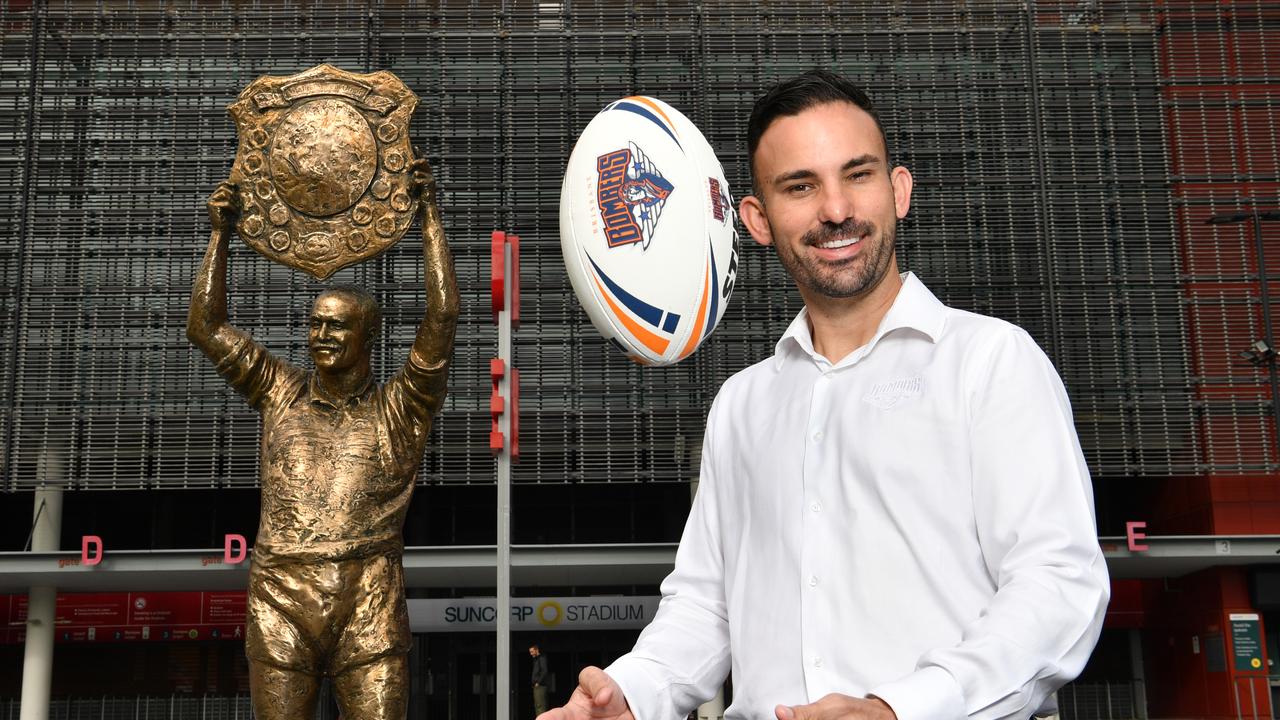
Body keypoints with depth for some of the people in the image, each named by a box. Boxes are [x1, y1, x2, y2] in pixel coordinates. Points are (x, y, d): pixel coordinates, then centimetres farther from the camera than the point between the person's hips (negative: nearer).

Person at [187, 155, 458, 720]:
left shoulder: (398, 408, 8)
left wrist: (429, 212, 2)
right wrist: (220, 233, 15)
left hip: (369, 611, -2)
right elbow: (205, 326, 18)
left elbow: (442, 315, -1)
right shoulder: (281, 393, 17)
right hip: (280, 603, 3)